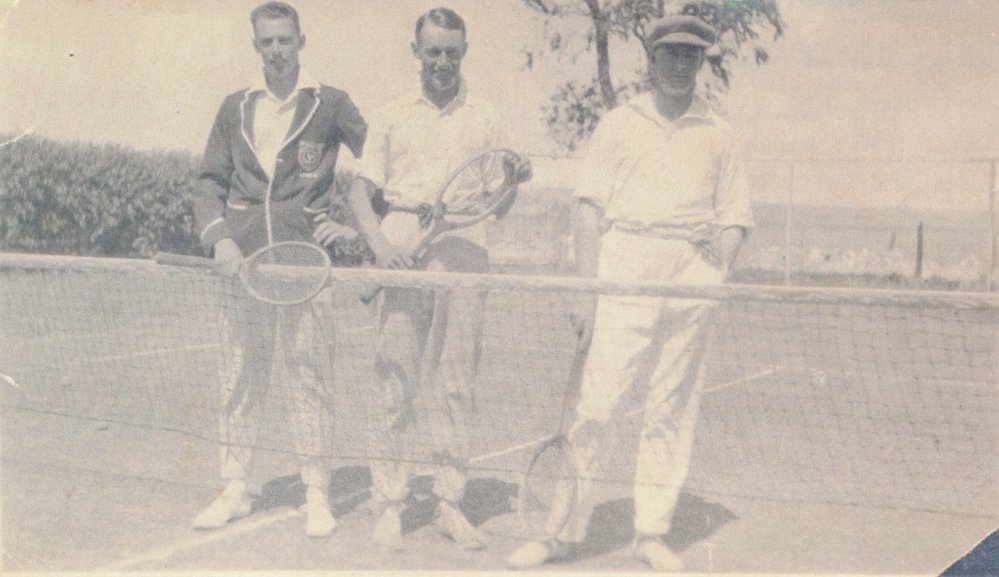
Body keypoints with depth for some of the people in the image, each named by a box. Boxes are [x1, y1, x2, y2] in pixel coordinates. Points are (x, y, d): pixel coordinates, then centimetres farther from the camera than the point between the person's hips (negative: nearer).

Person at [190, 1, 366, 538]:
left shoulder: (330, 104, 4)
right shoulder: (236, 108, 13)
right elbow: (209, 182, 12)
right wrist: (219, 237, -3)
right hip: (243, 263, 3)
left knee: (307, 381, -1)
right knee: (237, 379, 7)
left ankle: (317, 496, 8)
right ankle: (234, 489, 18)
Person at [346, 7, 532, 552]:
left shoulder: (485, 118, 15)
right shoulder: (391, 116, 13)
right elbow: (361, 190, 9)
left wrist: (515, 179, -5)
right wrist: (377, 240, -9)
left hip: (463, 248, 1)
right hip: (402, 248, -1)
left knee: (455, 381, 1)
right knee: (395, 379, -3)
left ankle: (450, 503, 8)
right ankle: (389, 504, 4)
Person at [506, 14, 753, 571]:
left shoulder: (719, 134, 14)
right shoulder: (618, 124, 10)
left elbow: (735, 218, 14)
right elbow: (591, 210, 5)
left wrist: (719, 259, -6)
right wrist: (589, 289, -3)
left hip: (691, 276, 2)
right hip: (624, 268, -2)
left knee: (673, 410, 3)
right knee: (595, 399, -7)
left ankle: (653, 531, 12)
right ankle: (566, 528, 0)